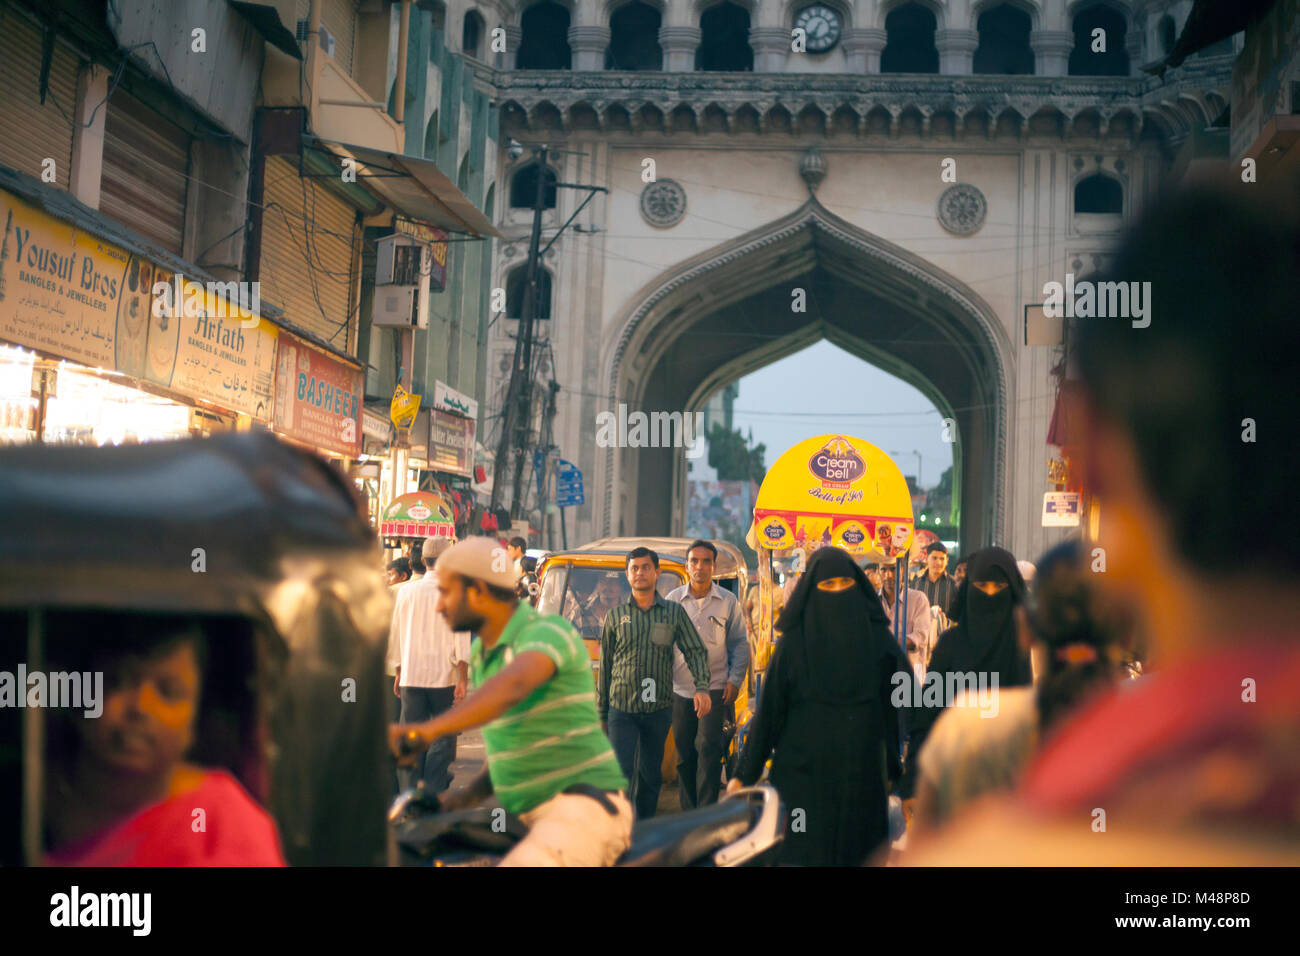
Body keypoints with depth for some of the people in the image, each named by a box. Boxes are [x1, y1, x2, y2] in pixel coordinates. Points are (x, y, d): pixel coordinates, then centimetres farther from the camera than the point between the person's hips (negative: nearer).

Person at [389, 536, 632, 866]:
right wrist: (468, 795, 8)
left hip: (585, 805, -9)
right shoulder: (481, 655, 18)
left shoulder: (548, 631, -11)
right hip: (523, 813, 10)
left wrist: (431, 728, -46)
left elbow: (513, 685, -34)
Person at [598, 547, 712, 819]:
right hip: (621, 709, -1)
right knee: (623, 773, -10)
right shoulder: (615, 616, 7)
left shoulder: (674, 612, 6)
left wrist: (702, 687, -17)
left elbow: (696, 651, 2)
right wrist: (601, 714, 10)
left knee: (651, 775, 9)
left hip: (658, 709, 1)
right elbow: (605, 666, 11)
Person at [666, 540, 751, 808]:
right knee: (684, 753, 6)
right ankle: (689, 812, 17)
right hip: (680, 689, 2)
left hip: (715, 688, -2)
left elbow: (740, 644, 8)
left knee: (709, 748, -11)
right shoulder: (673, 600, 6)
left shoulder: (727, 601, 4)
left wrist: (734, 680, -1)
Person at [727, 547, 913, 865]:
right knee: (805, 854, 0)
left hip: (863, 775, 2)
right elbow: (769, 710, 0)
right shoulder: (794, 642, -1)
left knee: (861, 851, 6)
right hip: (805, 775, -2)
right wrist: (744, 774, -2)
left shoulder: (878, 638, 3)